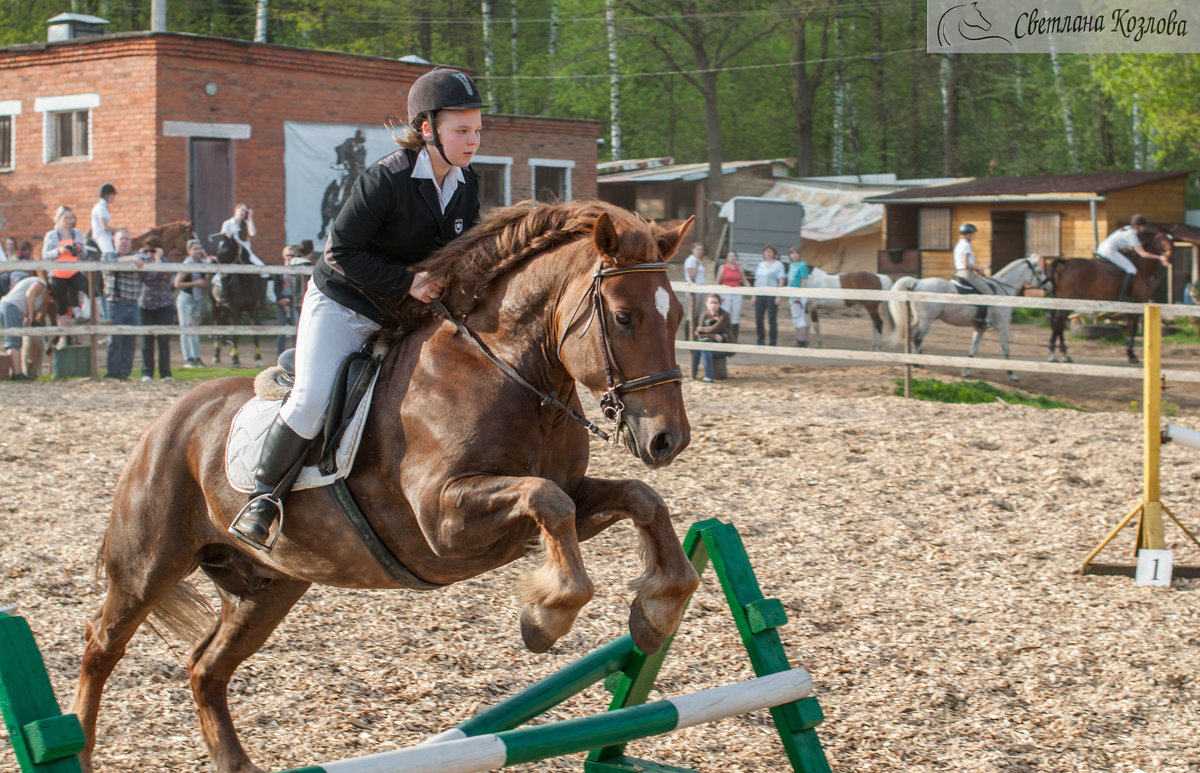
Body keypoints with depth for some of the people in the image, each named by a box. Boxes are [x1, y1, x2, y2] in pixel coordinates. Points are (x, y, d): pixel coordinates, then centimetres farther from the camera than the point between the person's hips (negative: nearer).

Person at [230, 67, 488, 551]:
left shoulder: (467, 186, 0)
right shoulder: (387, 179, -21)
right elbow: (340, 252, -20)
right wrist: (406, 281, -25)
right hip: (342, 306, -7)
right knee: (312, 399, -22)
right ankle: (261, 497, -4)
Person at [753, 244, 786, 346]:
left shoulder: (778, 265, 3)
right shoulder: (760, 265, 18)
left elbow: (781, 281, -3)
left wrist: (778, 296, -12)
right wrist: (754, 296, 12)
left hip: (772, 295, -5)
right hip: (760, 295, 5)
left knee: (772, 319, -6)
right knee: (758, 319, 3)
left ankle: (773, 342, 0)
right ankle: (760, 340, 13)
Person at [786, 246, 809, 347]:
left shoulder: (802, 265, -10)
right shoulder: (791, 265, 16)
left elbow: (804, 281, -15)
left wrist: (798, 296, -20)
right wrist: (789, 298, 20)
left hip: (800, 296, -9)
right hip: (792, 296, 9)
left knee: (799, 318, -9)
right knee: (795, 320, 12)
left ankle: (802, 342, -8)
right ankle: (799, 341, 18)